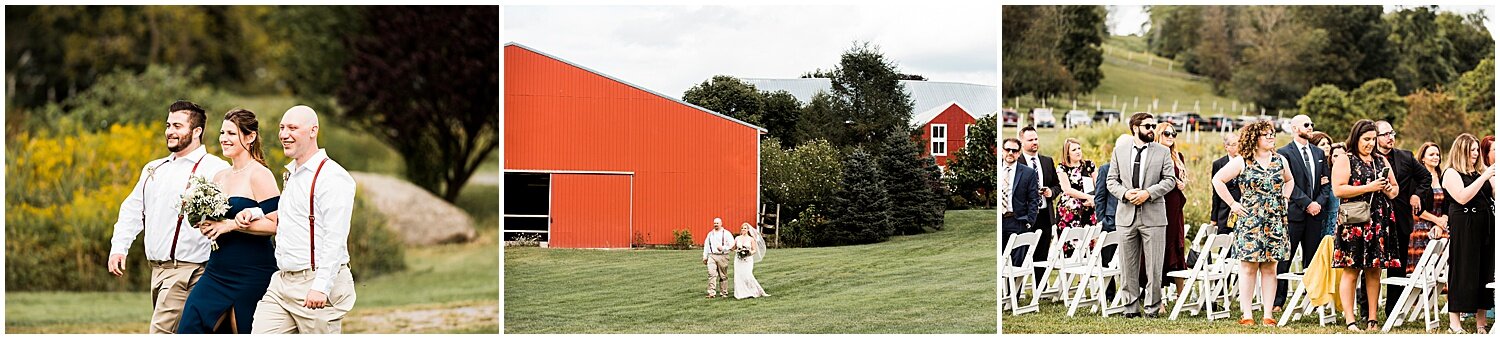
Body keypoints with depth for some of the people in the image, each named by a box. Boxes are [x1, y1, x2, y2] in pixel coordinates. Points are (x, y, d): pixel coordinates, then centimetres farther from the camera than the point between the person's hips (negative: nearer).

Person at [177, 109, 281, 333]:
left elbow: (275, 224, -17)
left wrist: (231, 225, -17)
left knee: (245, 332, 0)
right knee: (189, 326, -4)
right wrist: (204, 225, 5)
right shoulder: (220, 177, 14)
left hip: (252, 275, -7)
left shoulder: (259, 175, -9)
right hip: (217, 272, 7)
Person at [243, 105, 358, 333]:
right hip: (281, 281, 9)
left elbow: (335, 238, -19)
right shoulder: (290, 174, 18)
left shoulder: (332, 176, -12)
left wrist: (321, 286, -25)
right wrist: (256, 214, 17)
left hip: (316, 283, -8)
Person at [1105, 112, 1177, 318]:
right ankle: (1131, 307, 12)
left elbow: (1170, 180, 0)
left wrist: (1148, 193, -13)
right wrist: (1125, 193, -11)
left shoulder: (1163, 152, 5)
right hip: (1126, 216, 2)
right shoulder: (1119, 152, 10)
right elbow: (1112, 180, 9)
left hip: (1153, 216, -2)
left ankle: (1152, 307, 7)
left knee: (1153, 266, -1)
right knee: (1128, 266, 5)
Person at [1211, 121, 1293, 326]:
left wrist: (1284, 199, 14)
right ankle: (1246, 313, -1)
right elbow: (1218, 180, 0)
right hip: (1249, 220, -3)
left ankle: (1268, 314, 7)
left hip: (1275, 221, 3)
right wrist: (1232, 203, -3)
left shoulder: (1281, 161, 10)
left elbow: (1289, 181, 29)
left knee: (1270, 267, 4)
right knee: (1249, 267, -3)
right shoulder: (1242, 162, -2)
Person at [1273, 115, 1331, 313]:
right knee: (1283, 259, -4)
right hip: (1293, 213, -5)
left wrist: (1319, 203, -3)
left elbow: (1326, 183, 14)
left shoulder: (1319, 153, 16)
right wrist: (1307, 203, -15)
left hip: (1315, 214, 5)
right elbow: (1289, 184, -10)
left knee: (1312, 260, 7)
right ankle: (1277, 301, 0)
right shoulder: (1284, 153, -3)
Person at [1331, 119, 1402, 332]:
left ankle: (1372, 318, 8)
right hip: (1353, 222, -6)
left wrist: (1390, 190, 2)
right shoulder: (1345, 160, 0)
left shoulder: (1381, 160, 18)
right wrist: (1369, 188, -14)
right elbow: (1338, 189, -12)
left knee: (1374, 271, 5)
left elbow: (1395, 187, 26)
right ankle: (1350, 320, -6)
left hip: (1378, 222, 6)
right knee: (1351, 271, -6)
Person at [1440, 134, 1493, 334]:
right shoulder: (1451, 173, -2)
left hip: (1485, 226, 6)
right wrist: (1484, 177, -16)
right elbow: (1462, 197, -17)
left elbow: (1495, 195, 13)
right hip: (1464, 227, -6)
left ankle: (1481, 321, 13)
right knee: (1462, 272, -4)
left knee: (1485, 272, 6)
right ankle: (1454, 322, 2)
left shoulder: (1481, 171, 15)